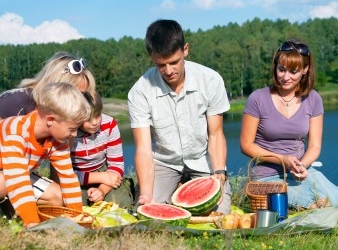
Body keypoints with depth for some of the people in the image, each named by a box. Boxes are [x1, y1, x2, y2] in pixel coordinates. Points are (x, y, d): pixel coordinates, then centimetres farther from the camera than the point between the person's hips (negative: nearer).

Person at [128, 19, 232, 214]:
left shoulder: (211, 80, -18)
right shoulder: (140, 92, -20)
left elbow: (215, 135, -9)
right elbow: (144, 149, -21)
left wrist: (219, 174, -26)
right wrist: (146, 194, -36)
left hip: (204, 161, 0)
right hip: (164, 162, 0)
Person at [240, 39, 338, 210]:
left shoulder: (313, 100, 4)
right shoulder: (258, 99, -7)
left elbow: (314, 146, 4)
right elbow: (246, 145, -4)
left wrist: (302, 166, -17)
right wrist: (282, 159, -15)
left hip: (303, 170, 4)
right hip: (268, 176, -4)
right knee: (317, 207, -27)